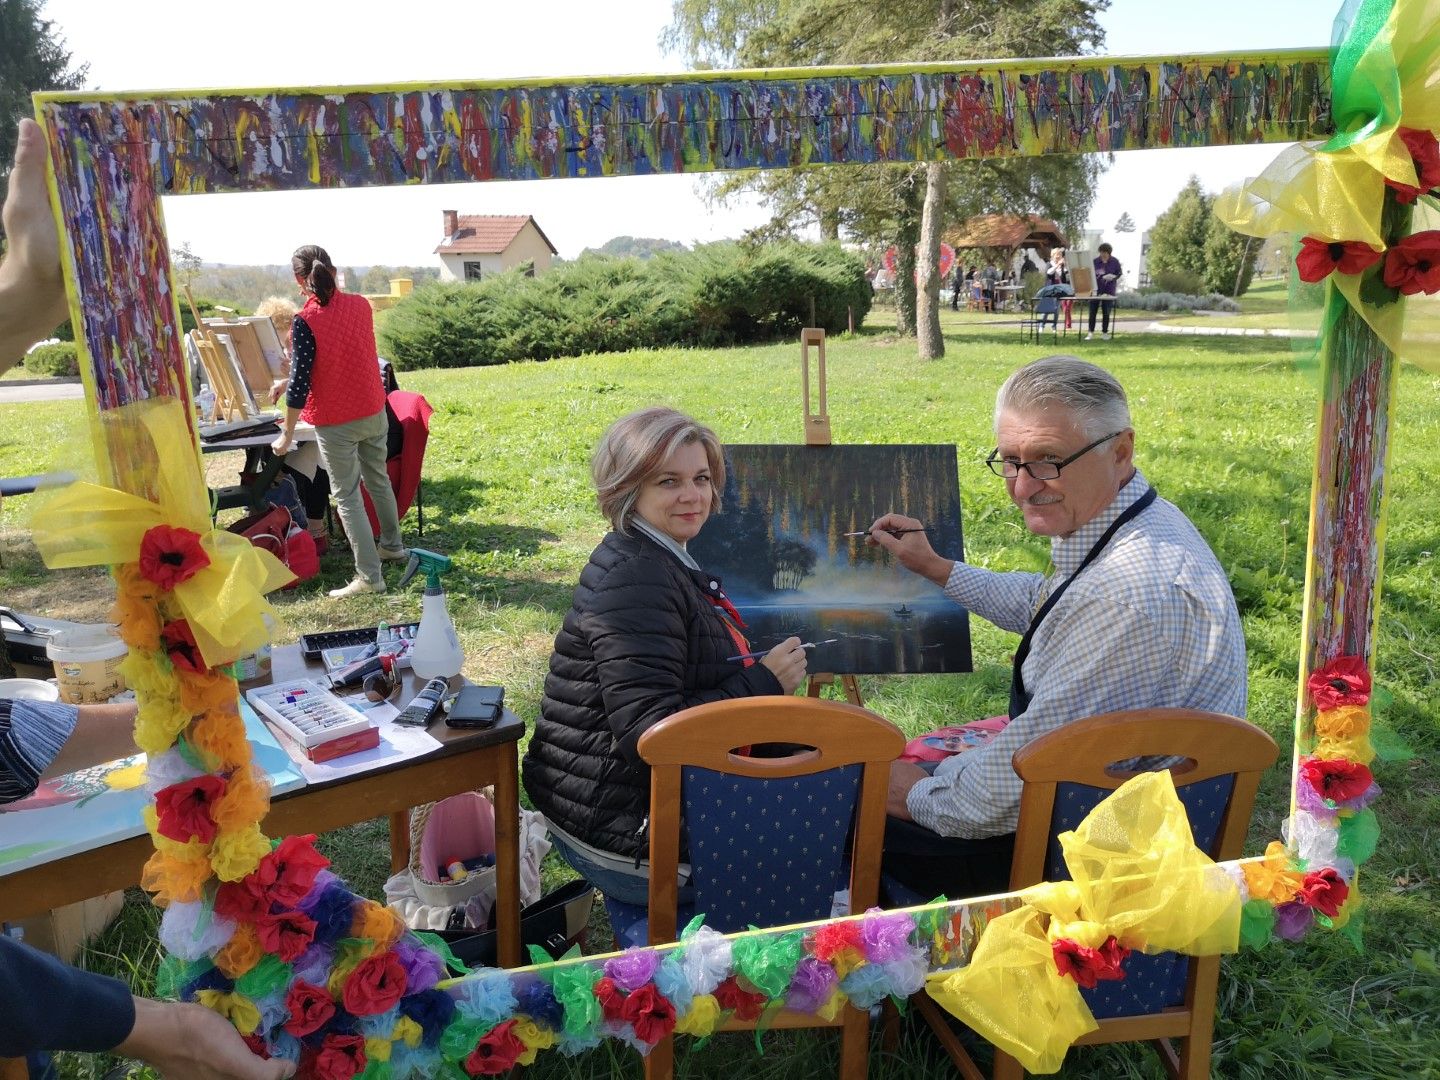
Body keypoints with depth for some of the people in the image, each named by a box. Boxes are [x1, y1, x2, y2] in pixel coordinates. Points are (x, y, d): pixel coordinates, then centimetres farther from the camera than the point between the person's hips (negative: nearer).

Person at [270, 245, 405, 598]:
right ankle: (392, 545, 41)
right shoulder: (360, 304, -1)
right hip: (374, 411, 6)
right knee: (378, 480, 24)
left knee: (347, 496, 2)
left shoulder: (305, 321, -18)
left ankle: (369, 576, 3)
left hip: (336, 422, -6)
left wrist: (286, 434, -9)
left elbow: (299, 382, -17)